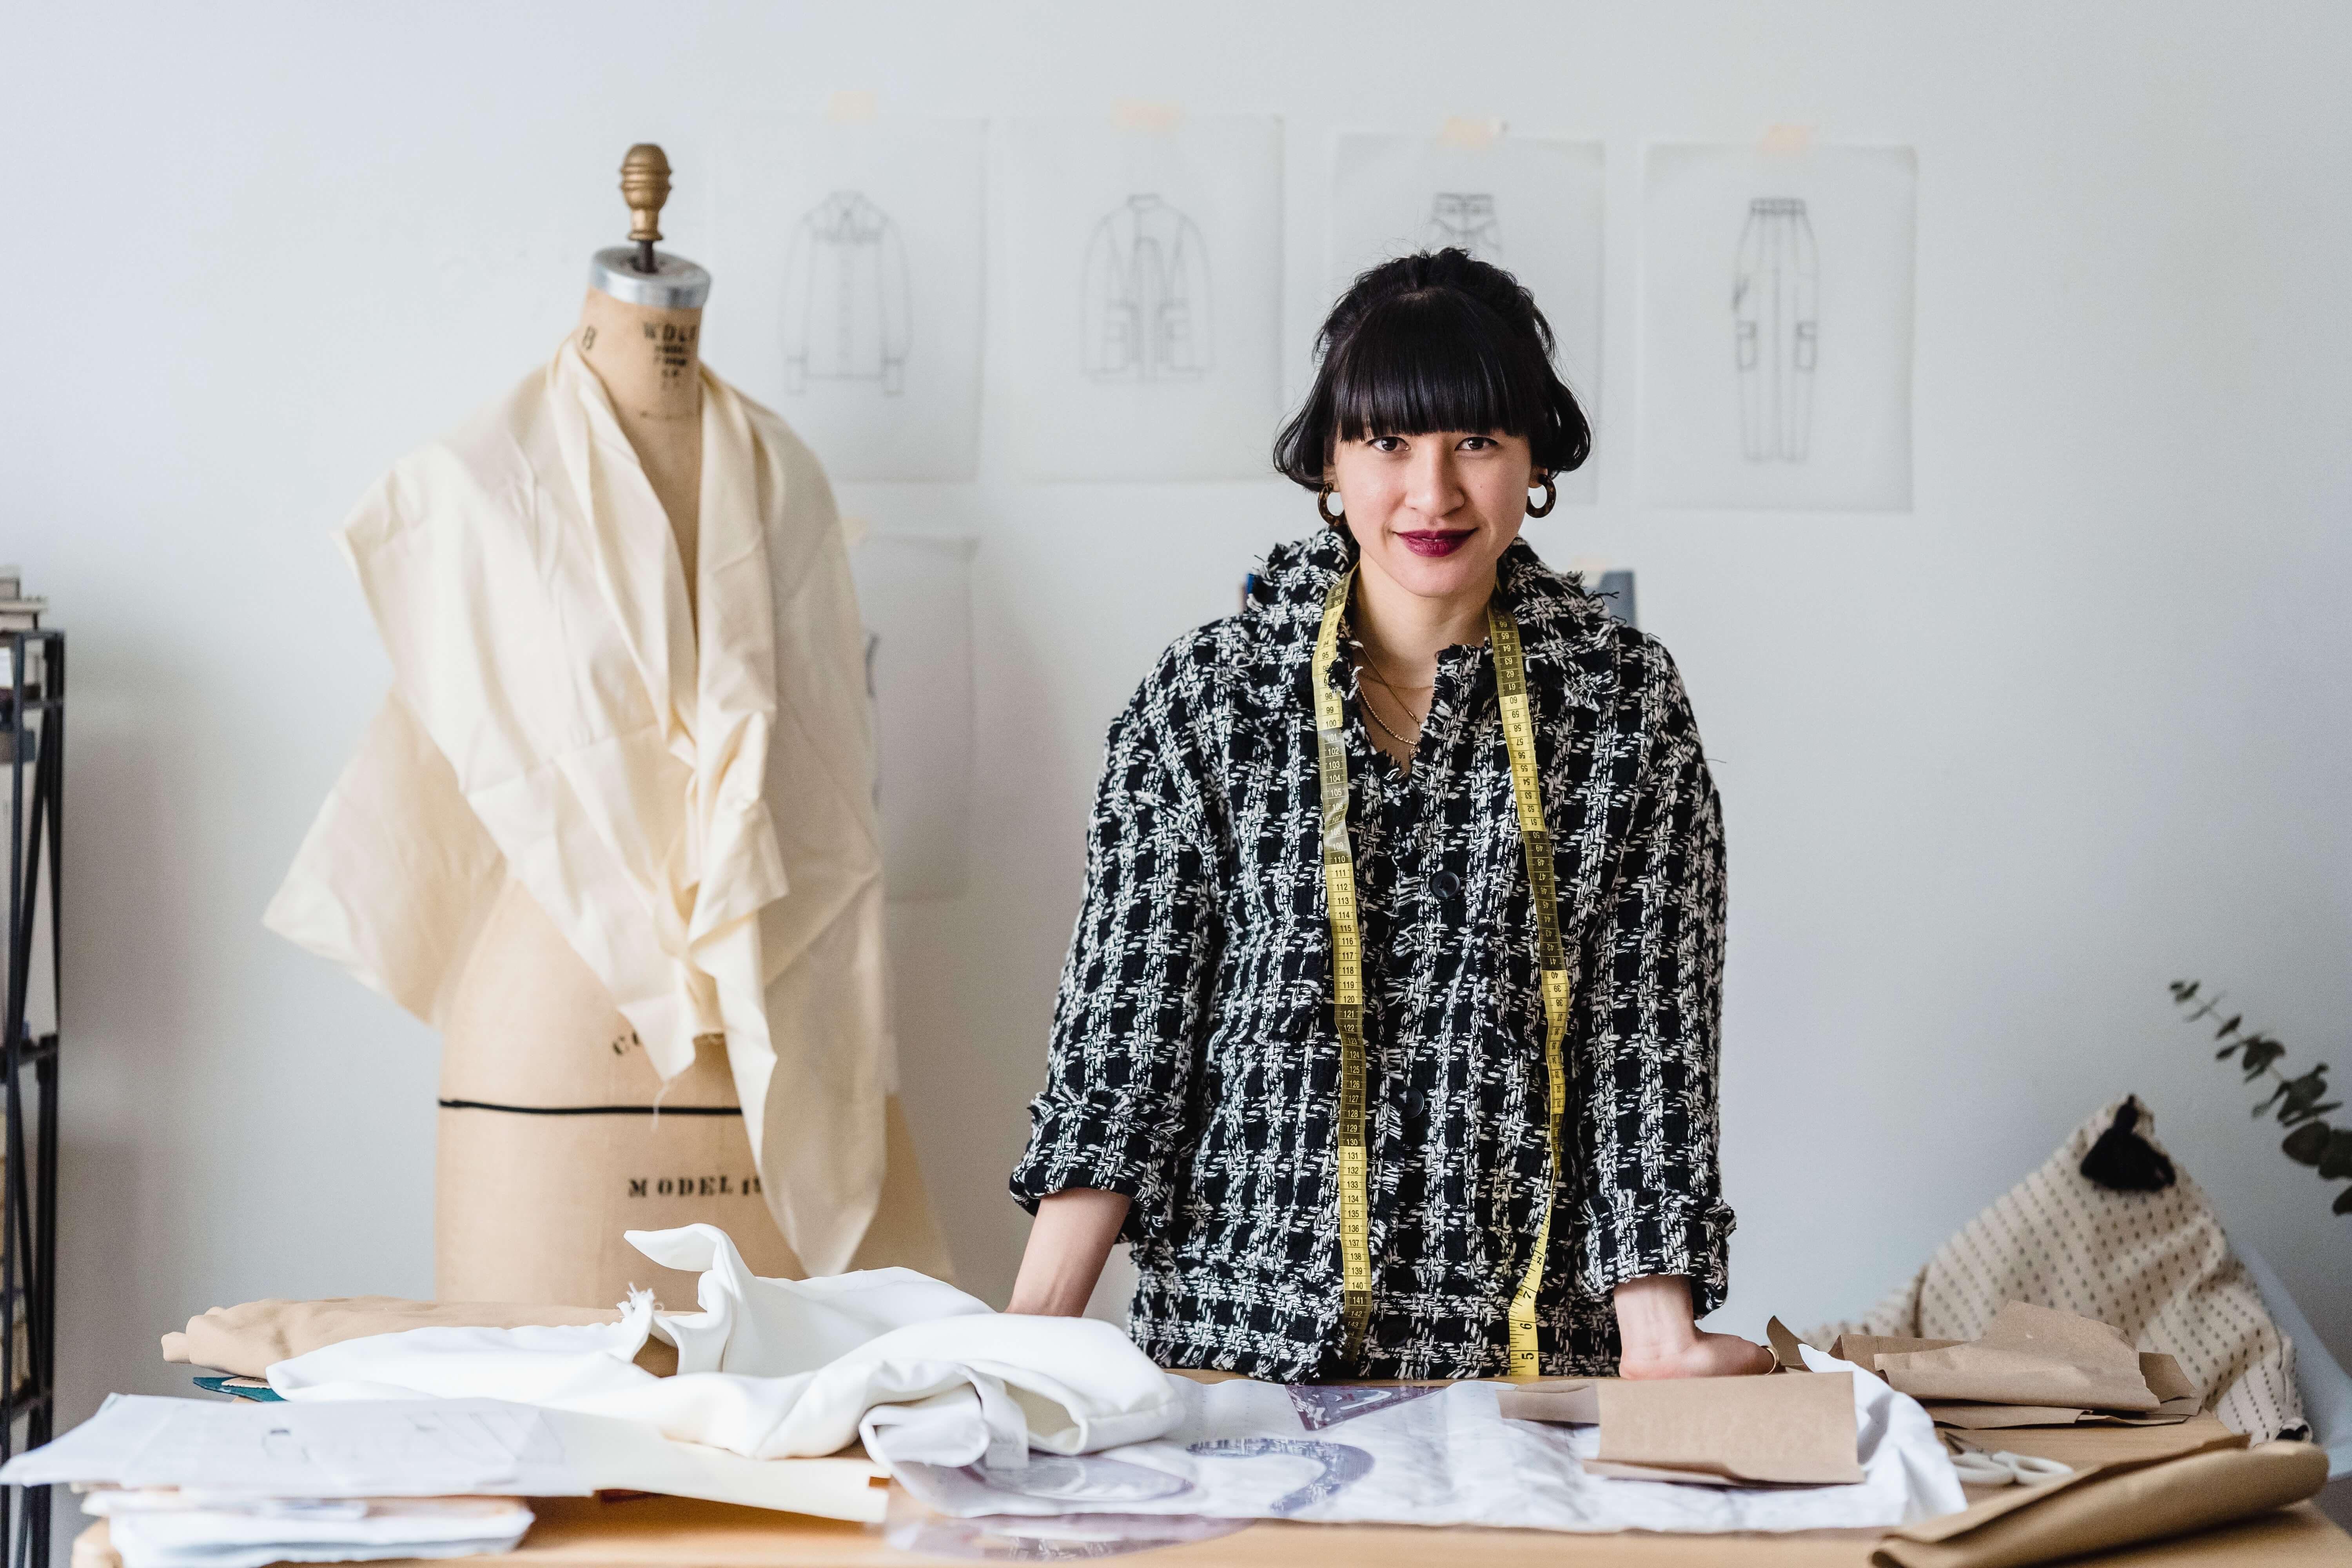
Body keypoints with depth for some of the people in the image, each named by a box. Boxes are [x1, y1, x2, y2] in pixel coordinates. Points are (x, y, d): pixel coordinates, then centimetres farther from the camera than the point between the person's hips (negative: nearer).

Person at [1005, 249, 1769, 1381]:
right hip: (1238, 1333, 0)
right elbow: (1124, 1023, -1)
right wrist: (1034, 1334, -10)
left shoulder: (1627, 703, 1)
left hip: (1534, 1346, 0)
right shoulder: (1204, 698, 0)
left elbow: (1650, 1039, -1)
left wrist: (1657, 1336, -12)